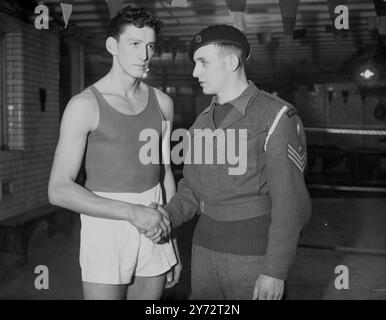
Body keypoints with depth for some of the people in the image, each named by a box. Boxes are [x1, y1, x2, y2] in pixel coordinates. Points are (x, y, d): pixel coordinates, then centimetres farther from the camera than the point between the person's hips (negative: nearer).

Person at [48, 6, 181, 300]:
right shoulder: (85, 105, -9)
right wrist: (132, 212, -20)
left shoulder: (161, 102, 6)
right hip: (106, 228, -4)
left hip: (154, 229, 4)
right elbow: (59, 190, -12)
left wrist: (174, 245, 12)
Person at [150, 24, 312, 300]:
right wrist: (169, 215, -6)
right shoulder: (203, 122, 9)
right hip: (205, 246, 6)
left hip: (255, 253, -6)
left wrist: (275, 271, -17)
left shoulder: (276, 118, -12)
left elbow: (290, 202, -14)